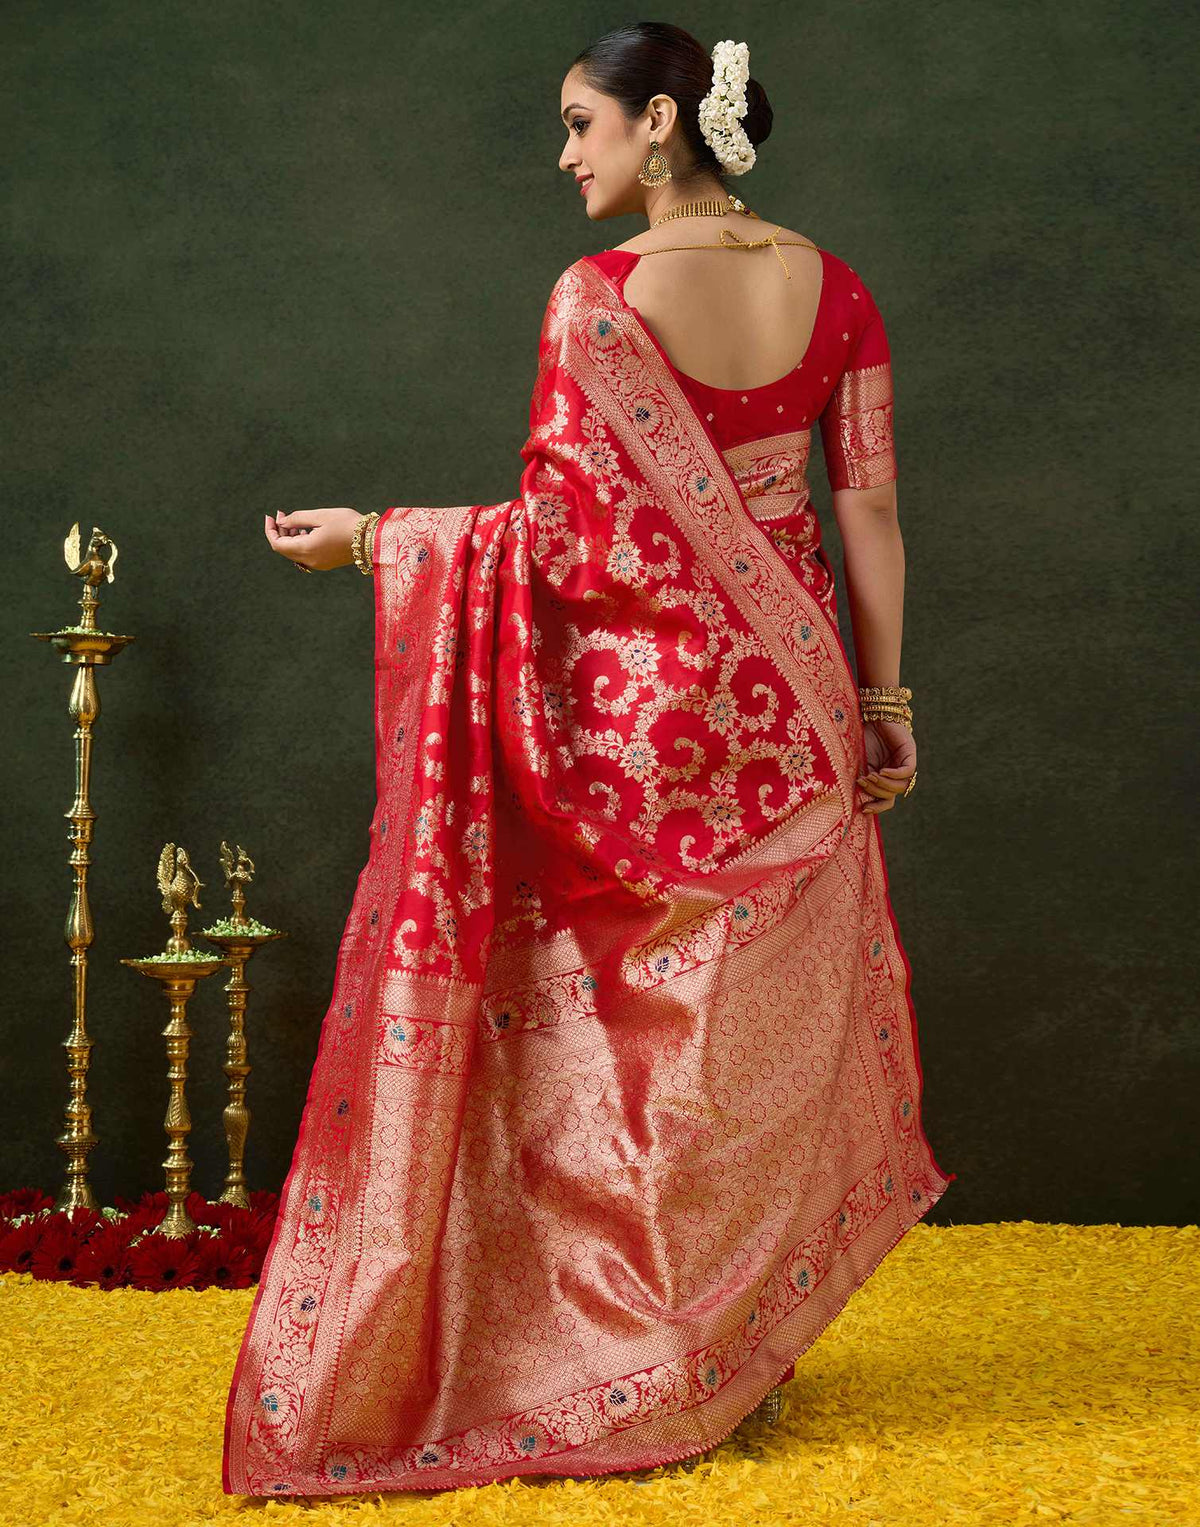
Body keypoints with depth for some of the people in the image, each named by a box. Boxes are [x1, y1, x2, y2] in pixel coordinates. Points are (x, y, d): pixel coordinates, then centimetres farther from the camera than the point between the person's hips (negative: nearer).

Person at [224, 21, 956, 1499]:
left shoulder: (597, 296, -13)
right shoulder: (832, 286, 2)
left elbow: (567, 540, -16)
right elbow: (870, 512, 2)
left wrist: (370, 535, -4)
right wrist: (883, 697, 9)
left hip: (635, 702, -5)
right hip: (787, 709, 5)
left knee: (626, 1034, 8)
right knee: (762, 1039, 14)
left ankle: (630, 1370, 20)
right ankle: (743, 1359, 26)